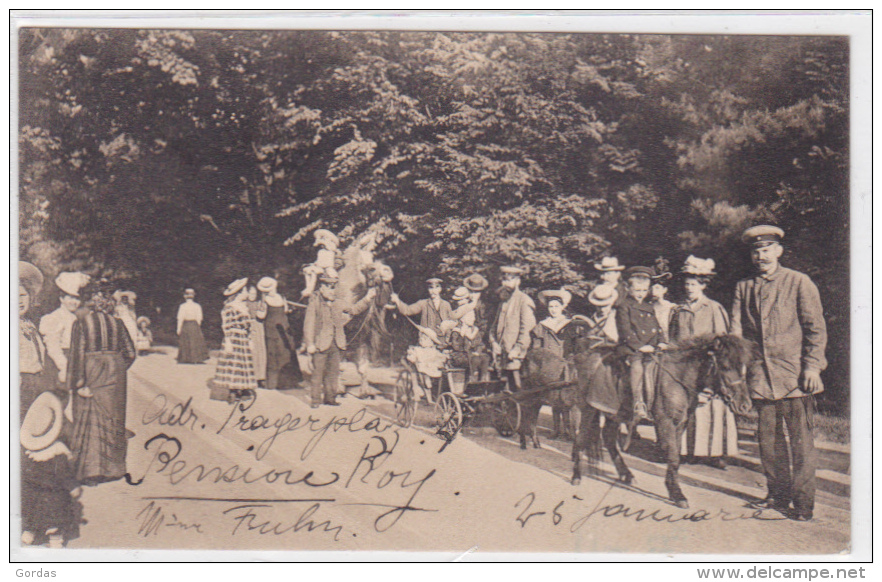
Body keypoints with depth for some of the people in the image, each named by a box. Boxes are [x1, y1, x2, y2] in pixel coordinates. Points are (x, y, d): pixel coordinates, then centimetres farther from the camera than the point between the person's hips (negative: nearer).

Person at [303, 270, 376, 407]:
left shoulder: (339, 304, 14)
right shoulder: (314, 304, -6)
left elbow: (354, 309, 25)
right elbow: (309, 325, -10)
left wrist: (367, 299, 14)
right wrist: (310, 344, -15)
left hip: (336, 344, 6)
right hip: (320, 344, -6)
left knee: (333, 373, 11)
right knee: (318, 373, -1)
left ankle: (330, 397, 21)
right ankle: (316, 399, 7)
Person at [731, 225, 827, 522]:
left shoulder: (799, 282, 1)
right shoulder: (744, 288, 13)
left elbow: (816, 328, -1)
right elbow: (736, 331, 11)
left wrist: (812, 366, -9)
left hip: (795, 375, -4)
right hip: (761, 376, 4)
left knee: (800, 439, -3)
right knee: (768, 438, 9)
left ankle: (803, 503, 4)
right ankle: (778, 495, 22)